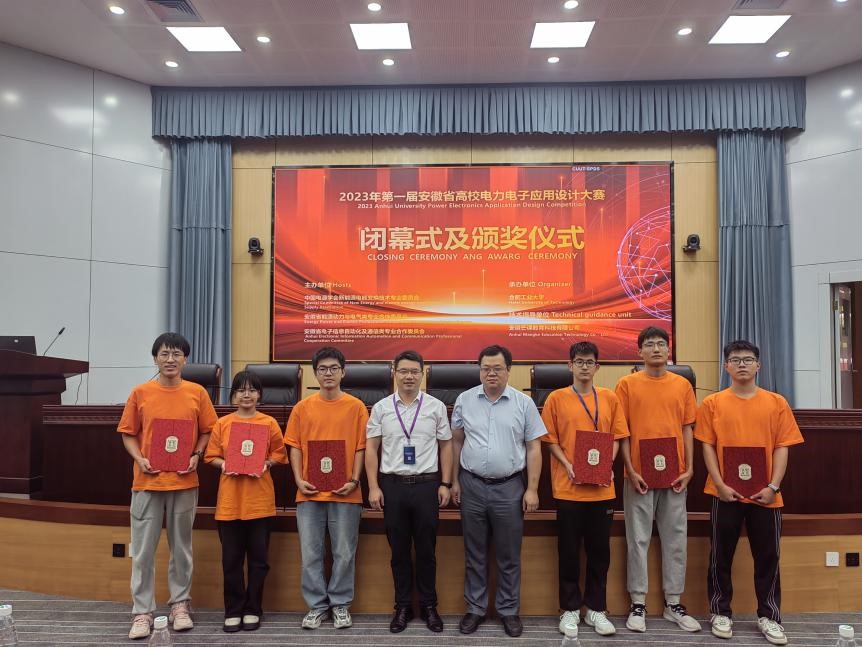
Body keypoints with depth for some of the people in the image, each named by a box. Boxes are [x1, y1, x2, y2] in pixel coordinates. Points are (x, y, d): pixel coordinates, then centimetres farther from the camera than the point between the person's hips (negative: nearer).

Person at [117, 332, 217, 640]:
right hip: (147, 481, 0)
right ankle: (142, 612, 17)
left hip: (184, 482, 0)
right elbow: (128, 434, 5)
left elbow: (207, 431, 7)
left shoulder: (197, 393, 0)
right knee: (143, 550, 5)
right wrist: (139, 459, -10)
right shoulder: (140, 393, 0)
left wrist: (196, 456, -9)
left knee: (181, 547, 11)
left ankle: (180, 605, 25)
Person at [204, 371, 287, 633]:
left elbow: (279, 453, 5)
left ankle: (253, 610, 21)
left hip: (260, 499, 0)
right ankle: (233, 611, 20)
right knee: (231, 558, 7)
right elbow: (212, 456, 6)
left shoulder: (269, 423, 1)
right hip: (229, 500, 1)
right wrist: (224, 464, -14)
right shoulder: (222, 423, 3)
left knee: (258, 557, 7)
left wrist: (267, 463, -14)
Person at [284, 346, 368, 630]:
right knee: (311, 554, 7)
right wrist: (299, 479, -5)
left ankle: (340, 604, 22)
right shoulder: (303, 407, 6)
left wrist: (354, 480, -9)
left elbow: (360, 447, 1)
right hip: (310, 492, 2)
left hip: (344, 493, -1)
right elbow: (295, 447, 7)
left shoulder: (356, 407, 1)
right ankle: (316, 606, 21)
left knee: (344, 553, 6)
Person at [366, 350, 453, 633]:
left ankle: (429, 606, 25)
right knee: (399, 550, 10)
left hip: (426, 485, 0)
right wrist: (373, 487, -2)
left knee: (426, 549, 9)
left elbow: (446, 446, 5)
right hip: (392, 485, 1)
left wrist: (445, 484, 1)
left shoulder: (436, 406, 1)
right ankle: (403, 606, 25)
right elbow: (371, 448, 3)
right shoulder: (381, 408, 2)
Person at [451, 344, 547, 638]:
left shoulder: (524, 403, -2)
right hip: (471, 485, 1)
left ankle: (509, 610, 24)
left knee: (509, 556, 9)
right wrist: (455, 481, 7)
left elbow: (534, 448, 0)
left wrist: (532, 489, -4)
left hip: (509, 487, -1)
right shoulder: (464, 400, 2)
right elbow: (457, 442, 9)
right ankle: (475, 608, 26)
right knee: (474, 554, 12)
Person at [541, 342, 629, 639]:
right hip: (568, 487, -2)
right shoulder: (556, 398, -1)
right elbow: (550, 439, 0)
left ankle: (596, 609, 24)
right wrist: (567, 465, -13)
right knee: (569, 550, 7)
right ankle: (570, 609, 21)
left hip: (602, 487, 2)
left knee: (600, 550, 10)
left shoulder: (610, 398, 6)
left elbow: (616, 436, 8)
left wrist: (608, 464, -7)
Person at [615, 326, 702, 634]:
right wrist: (631, 470, -9)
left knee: (676, 539, 9)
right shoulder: (627, 384, -1)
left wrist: (689, 468, 0)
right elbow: (622, 431, -3)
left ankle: (673, 603, 22)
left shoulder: (682, 385, 7)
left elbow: (687, 429, 9)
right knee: (638, 540, 4)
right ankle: (638, 603, 14)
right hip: (640, 475, -3)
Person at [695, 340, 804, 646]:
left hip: (765, 494, 1)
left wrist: (773, 486, -9)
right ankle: (720, 613, 22)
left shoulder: (776, 403, 3)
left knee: (768, 557, 10)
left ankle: (768, 616, 25)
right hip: (725, 493, -1)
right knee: (721, 556, 8)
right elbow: (708, 447, -1)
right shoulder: (712, 403, 0)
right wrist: (720, 485, -10)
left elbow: (782, 448, 1)